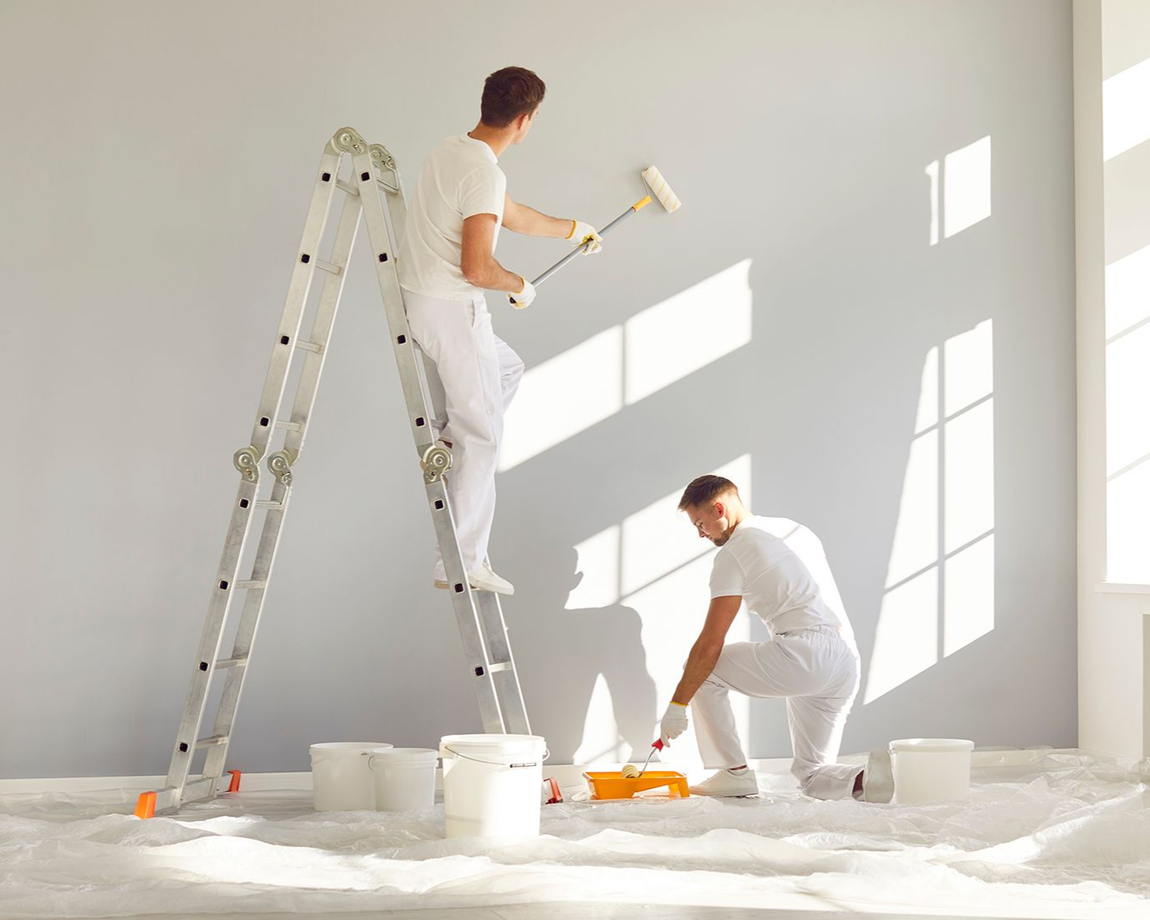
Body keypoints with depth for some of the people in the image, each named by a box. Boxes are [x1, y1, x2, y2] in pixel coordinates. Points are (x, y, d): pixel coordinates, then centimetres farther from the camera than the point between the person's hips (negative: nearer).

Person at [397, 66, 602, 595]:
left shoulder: (449, 152, 11)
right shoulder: (484, 173, -20)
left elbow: (511, 215, 26)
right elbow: (477, 268, -27)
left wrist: (572, 229, 39)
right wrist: (520, 287, -6)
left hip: (417, 298, 9)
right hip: (450, 309, -9)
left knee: (507, 368, 29)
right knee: (482, 434, -1)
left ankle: (446, 445, 16)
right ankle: (461, 563, 2)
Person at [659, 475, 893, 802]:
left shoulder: (732, 552, -2)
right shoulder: (796, 530, 22)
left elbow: (710, 644, -6)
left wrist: (677, 705, 0)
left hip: (803, 656, -8)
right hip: (847, 663, 8)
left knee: (702, 668, 9)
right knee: (813, 775, 18)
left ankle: (734, 772, 6)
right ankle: (865, 777, -13)